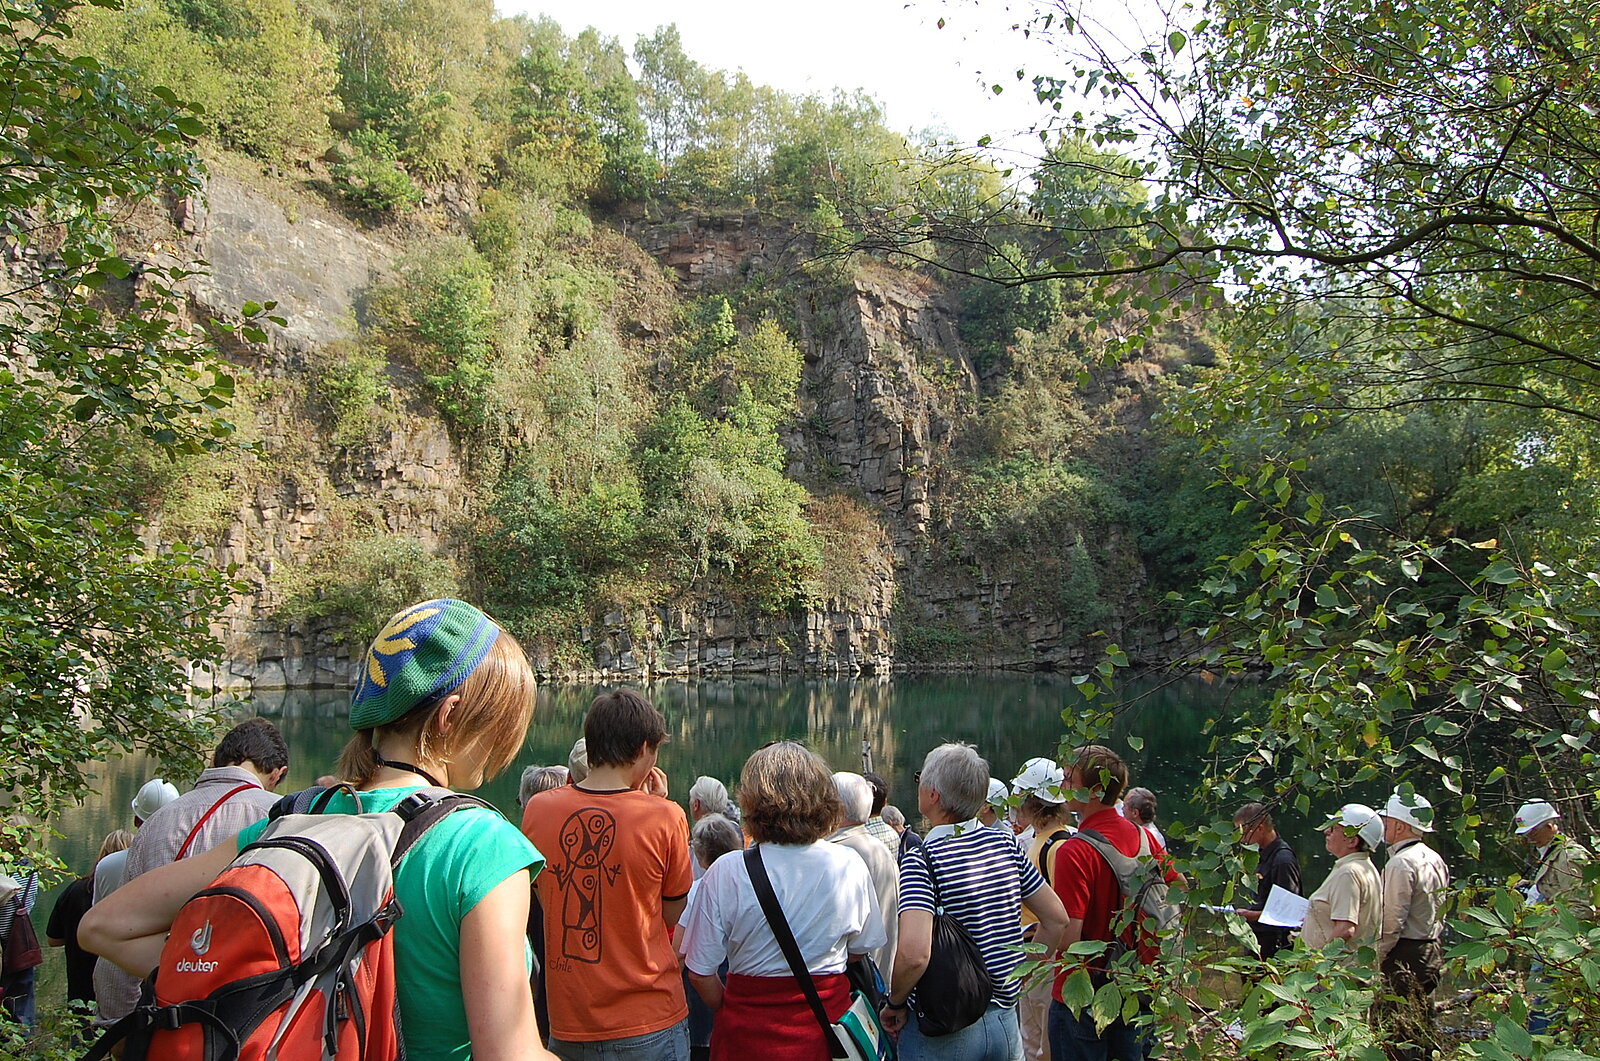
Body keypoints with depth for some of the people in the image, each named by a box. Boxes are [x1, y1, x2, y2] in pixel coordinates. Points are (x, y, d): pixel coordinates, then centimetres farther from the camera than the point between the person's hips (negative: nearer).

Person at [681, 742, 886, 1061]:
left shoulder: (726, 873, -18)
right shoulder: (850, 866, -10)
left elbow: (700, 973, -11)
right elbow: (862, 948, 4)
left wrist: (729, 1011, 8)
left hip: (748, 1034, -2)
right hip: (827, 1023, 2)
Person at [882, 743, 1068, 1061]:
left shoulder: (921, 860, -19)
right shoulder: (1006, 843, -2)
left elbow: (914, 954, -31)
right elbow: (1057, 919, 7)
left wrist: (894, 1003, -13)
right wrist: (1017, 972, 13)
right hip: (1005, 1021, 5)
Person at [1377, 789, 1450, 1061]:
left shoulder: (1400, 863, -19)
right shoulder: (1435, 859, 10)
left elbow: (1392, 922, -20)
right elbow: (1440, 912, 18)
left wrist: (1376, 959, -12)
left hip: (1405, 955, -10)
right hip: (1432, 952, 10)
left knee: (1399, 1031, -5)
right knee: (1424, 1026, 17)